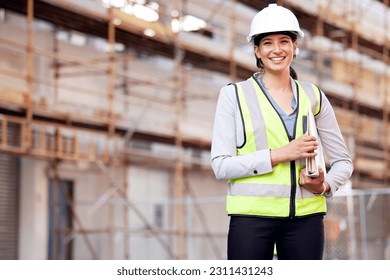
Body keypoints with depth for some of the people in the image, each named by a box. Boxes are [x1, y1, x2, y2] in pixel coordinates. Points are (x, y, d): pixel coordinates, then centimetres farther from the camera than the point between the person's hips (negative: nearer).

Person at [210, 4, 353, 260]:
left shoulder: (313, 96, 12)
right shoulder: (234, 95, 5)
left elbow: (343, 161, 15)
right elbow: (221, 166, -4)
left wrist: (325, 185, -7)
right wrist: (280, 154, -13)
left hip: (305, 216, 3)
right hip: (252, 215, -2)